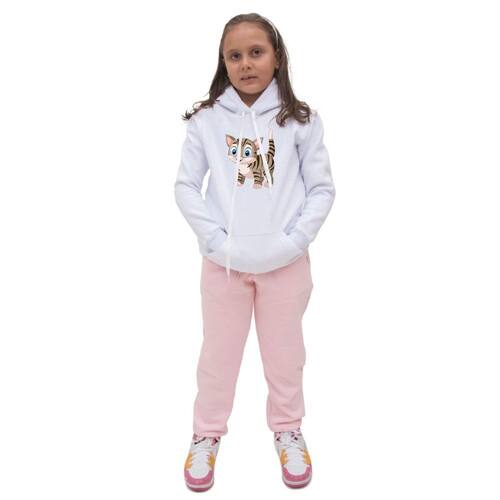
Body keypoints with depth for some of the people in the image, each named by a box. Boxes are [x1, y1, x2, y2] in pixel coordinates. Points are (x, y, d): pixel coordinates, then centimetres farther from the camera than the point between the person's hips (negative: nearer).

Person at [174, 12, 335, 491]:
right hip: (222, 262, 0)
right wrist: (216, 239, -11)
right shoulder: (206, 118, -4)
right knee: (218, 352, 14)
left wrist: (293, 241, -11)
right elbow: (186, 186, -2)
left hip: (286, 262, 0)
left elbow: (322, 188, -1)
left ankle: (287, 430, 39)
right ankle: (206, 434, 36)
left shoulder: (300, 119, -4)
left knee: (285, 352, 16)